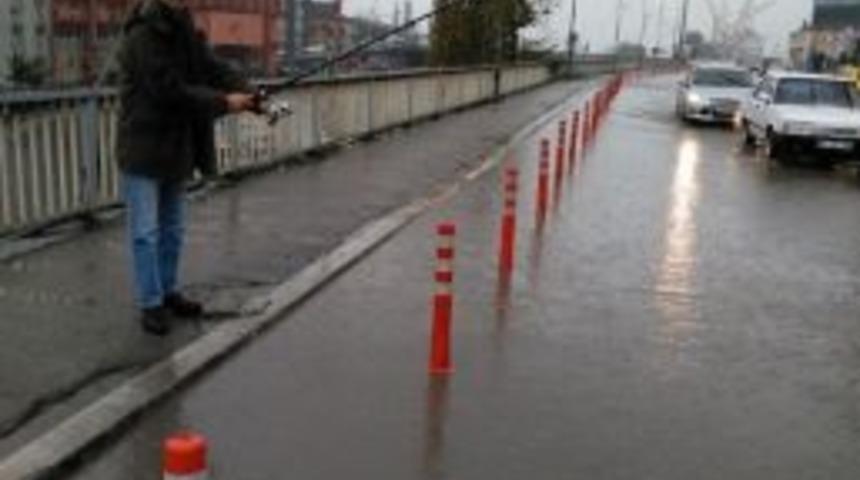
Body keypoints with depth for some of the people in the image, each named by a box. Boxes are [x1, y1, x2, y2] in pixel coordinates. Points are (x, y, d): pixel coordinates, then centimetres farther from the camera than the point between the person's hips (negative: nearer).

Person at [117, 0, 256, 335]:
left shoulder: (186, 33, 9)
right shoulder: (142, 36, -17)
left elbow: (217, 71, 0)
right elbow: (170, 90, -24)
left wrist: (249, 96, -18)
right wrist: (223, 102, -20)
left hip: (176, 150, 8)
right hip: (143, 151, -8)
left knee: (172, 230, 15)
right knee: (146, 232, -1)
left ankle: (169, 294, 27)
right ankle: (150, 304, 8)